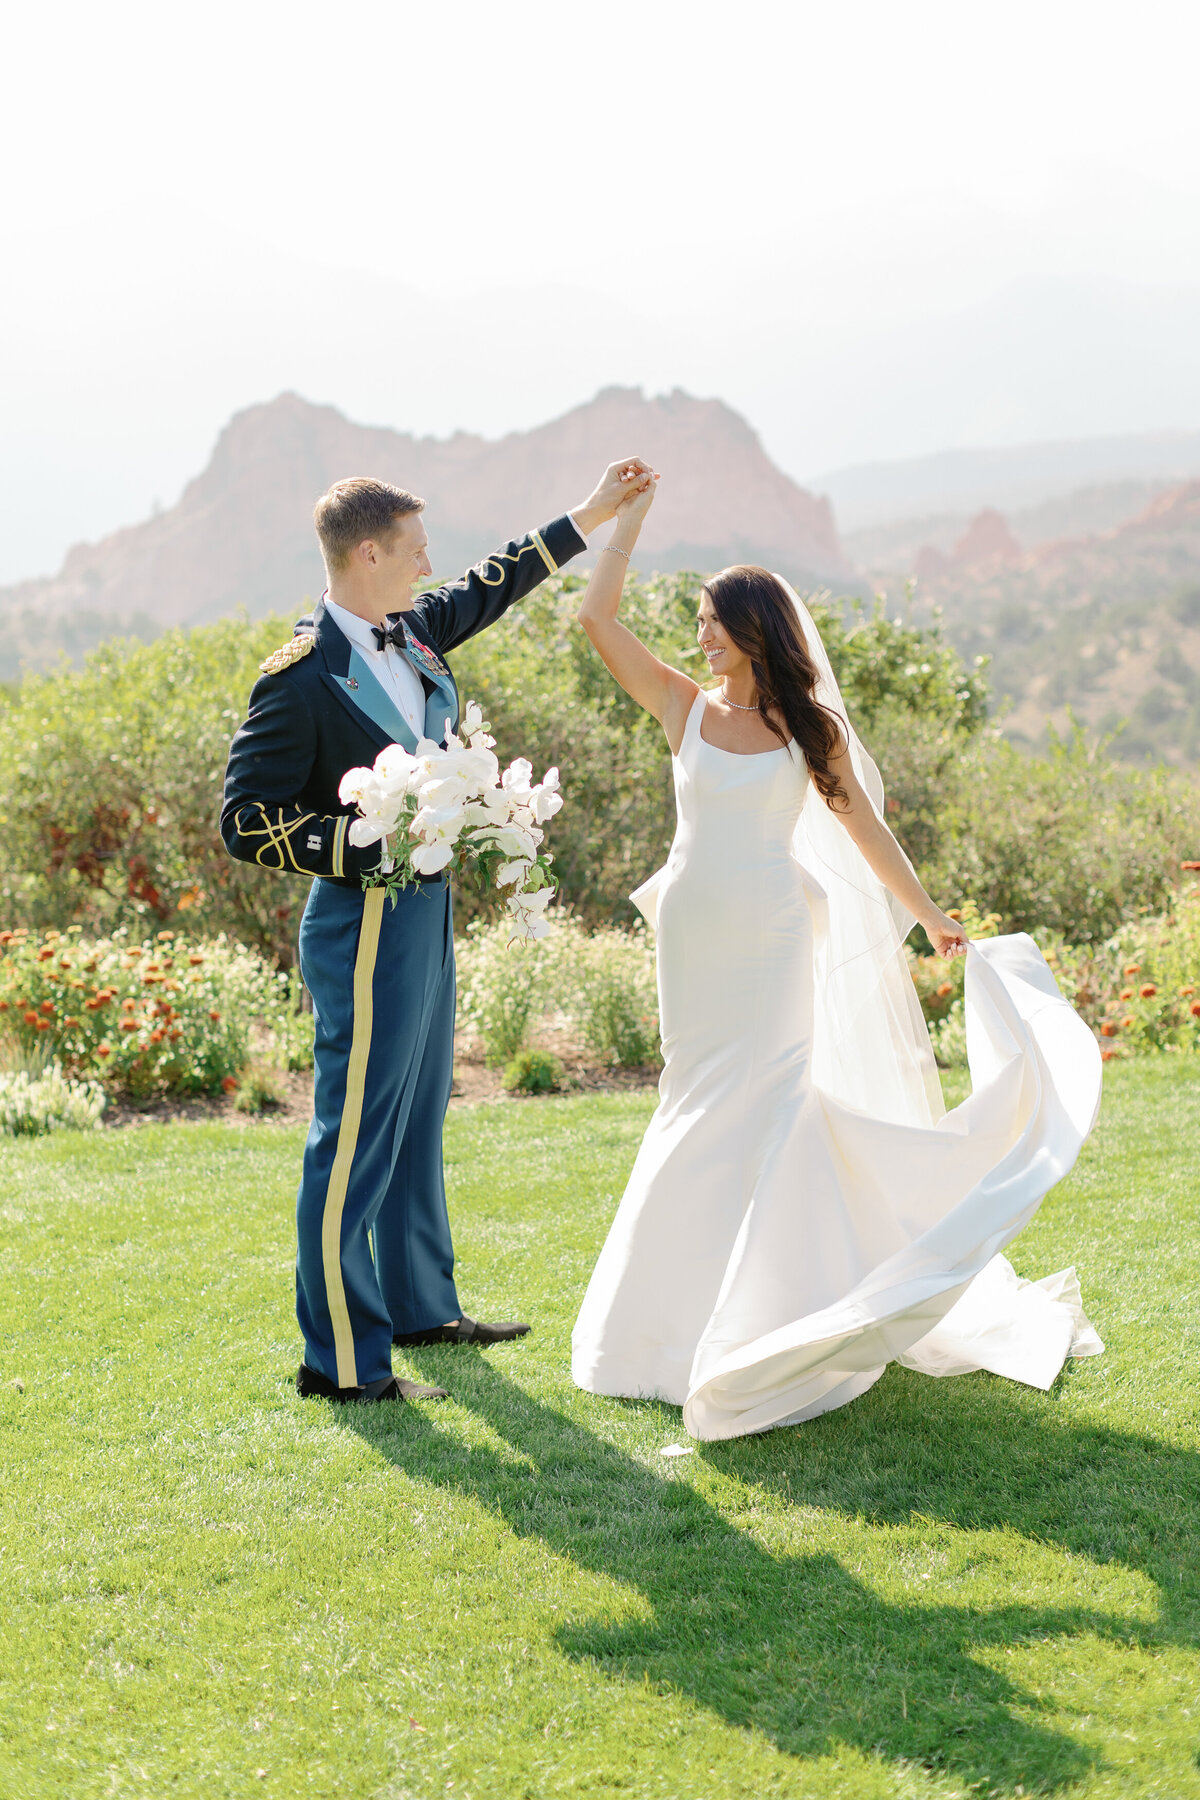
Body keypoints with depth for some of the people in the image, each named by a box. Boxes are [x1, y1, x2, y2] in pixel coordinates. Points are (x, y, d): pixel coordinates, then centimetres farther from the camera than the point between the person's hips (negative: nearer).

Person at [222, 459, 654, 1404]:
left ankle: (423, 1306, 33)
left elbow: (493, 584, 24)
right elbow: (246, 820, -17)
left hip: (425, 911, 9)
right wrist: (371, 845, -23)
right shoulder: (302, 679, -18)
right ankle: (341, 1359, 3)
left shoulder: (410, 632, 6)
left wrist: (591, 515, 27)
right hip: (367, 926, -9)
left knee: (416, 1124, 19)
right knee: (356, 1138, -4)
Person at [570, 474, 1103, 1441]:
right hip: (696, 933, 2)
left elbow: (864, 826, 7)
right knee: (704, 1110, 6)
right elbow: (598, 616, -3)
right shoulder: (685, 708, 3)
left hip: (775, 936, -2)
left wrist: (932, 916, 8)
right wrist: (629, 514, 0)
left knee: (767, 1099, -7)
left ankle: (778, 1307, -1)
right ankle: (695, 1306, 18)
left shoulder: (806, 726, 1)